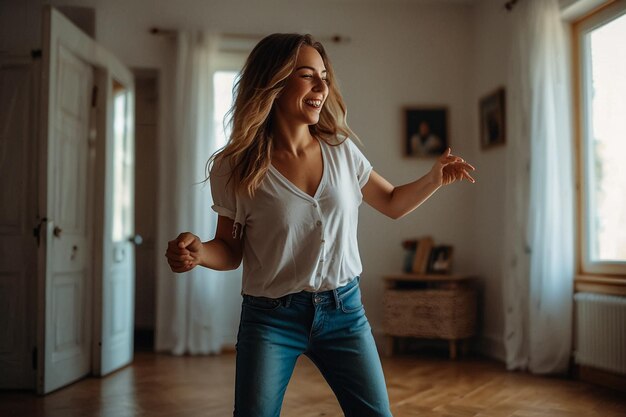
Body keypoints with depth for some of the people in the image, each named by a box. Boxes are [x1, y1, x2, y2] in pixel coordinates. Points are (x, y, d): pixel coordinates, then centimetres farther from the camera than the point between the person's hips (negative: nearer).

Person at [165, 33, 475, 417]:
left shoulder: (342, 151, -2)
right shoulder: (235, 167, -9)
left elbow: (393, 203, 12)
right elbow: (231, 250, -1)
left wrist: (434, 179, -6)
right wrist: (198, 251, -22)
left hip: (344, 311, 3)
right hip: (271, 320, -2)